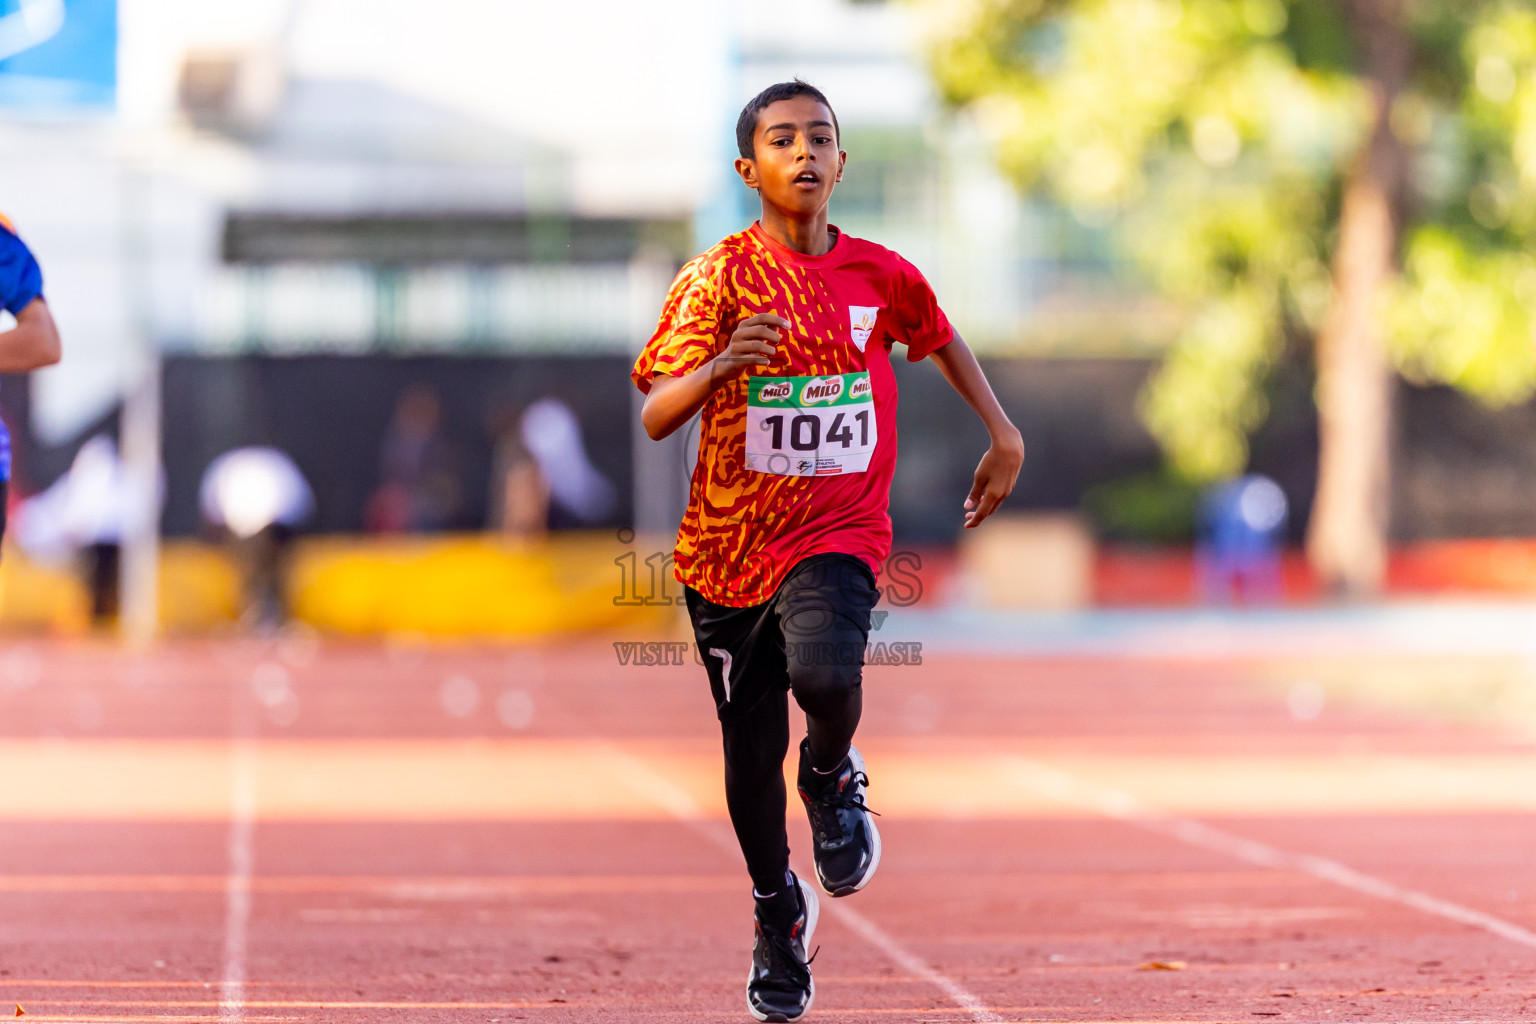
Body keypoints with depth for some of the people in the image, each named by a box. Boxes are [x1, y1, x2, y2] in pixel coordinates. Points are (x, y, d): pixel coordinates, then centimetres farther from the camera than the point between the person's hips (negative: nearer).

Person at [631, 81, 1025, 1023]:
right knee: (751, 751, 8)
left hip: (840, 532, 0)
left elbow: (940, 337, 24)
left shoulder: (881, 275, 1)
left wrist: (1004, 436, 19)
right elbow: (656, 416, -14)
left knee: (823, 672, -31)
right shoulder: (717, 278, -7)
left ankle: (834, 778, 4)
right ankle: (778, 916, 34)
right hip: (729, 544, 0)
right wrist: (722, 365, -32)